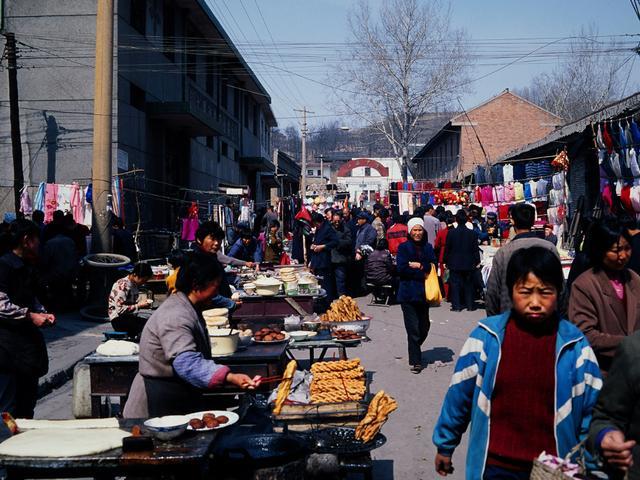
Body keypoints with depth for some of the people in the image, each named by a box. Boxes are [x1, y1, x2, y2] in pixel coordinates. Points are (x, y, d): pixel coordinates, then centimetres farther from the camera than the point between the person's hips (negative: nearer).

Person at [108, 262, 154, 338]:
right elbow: (120, 309, -22)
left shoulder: (134, 285, 11)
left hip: (130, 316, 8)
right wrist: (139, 306, -18)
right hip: (118, 320, -8)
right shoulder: (122, 285, -15)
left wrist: (142, 303, 1)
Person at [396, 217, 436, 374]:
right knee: (413, 329, -5)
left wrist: (419, 265, -14)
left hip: (423, 293, 4)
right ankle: (415, 361, 4)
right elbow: (402, 269, -12)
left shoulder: (428, 248, 11)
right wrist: (423, 273, -10)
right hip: (408, 294, -4)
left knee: (424, 327, 8)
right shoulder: (403, 248, -1)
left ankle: (415, 350, 34)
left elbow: (433, 266, 0)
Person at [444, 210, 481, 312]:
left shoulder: (451, 233, -8)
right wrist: (477, 261, 7)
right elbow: (476, 249, -1)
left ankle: (456, 305, 1)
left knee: (455, 284, 4)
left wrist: (446, 261, 4)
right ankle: (470, 305, 12)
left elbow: (447, 248, -4)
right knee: (468, 284, 10)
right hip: (468, 264, 2)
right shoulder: (472, 233, -5)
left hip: (455, 263, -1)